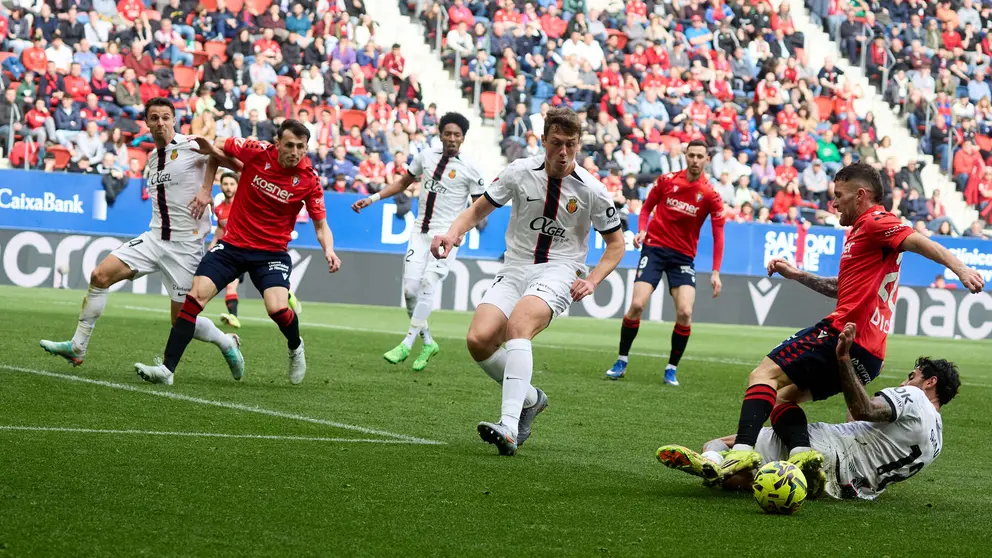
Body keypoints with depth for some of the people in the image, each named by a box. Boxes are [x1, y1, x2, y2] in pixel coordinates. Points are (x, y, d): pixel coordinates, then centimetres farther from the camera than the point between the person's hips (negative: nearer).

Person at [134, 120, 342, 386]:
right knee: (196, 296, -13)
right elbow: (217, 152, 8)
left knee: (278, 308, -23)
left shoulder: (309, 180, -11)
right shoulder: (257, 152, -11)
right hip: (233, 244, 2)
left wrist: (329, 250, -23)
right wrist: (206, 189, 0)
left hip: (272, 251, -2)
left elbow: (321, 225, -4)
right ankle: (167, 369, -11)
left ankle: (295, 349, 14)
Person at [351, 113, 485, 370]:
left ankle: (406, 344, -13)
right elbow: (403, 183, 22)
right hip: (420, 233, 5)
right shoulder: (425, 157, 8)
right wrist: (372, 199, 13)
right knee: (410, 289, -3)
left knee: (427, 287, -17)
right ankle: (428, 342, 14)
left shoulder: (470, 169, -4)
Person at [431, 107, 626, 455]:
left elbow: (616, 243, 9)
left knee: (517, 325, -34)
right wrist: (454, 232, -9)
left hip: (559, 272, -4)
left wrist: (592, 280, -7)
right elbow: (478, 209, 12)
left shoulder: (591, 190, -4)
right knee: (478, 340, -20)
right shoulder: (520, 172, 0)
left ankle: (509, 427, -45)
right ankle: (530, 400, 9)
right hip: (514, 269, 4)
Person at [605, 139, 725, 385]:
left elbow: (718, 235, -5)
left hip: (683, 256, 0)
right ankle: (621, 361, 4)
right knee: (637, 304, -14)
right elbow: (647, 208, 13)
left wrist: (715, 272, -13)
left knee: (685, 312, -16)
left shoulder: (710, 195, -5)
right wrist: (642, 230, -7)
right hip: (655, 247, 0)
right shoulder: (666, 180, -1)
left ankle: (671, 369, 3)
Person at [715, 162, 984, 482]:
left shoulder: (874, 221, -4)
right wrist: (797, 275, 31)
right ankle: (801, 450, -9)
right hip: (868, 352, 11)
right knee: (783, 397, 17)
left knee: (764, 375, -13)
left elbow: (919, 242, -20)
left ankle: (743, 449, -31)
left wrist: (960, 268, -34)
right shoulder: (862, 230, 27)